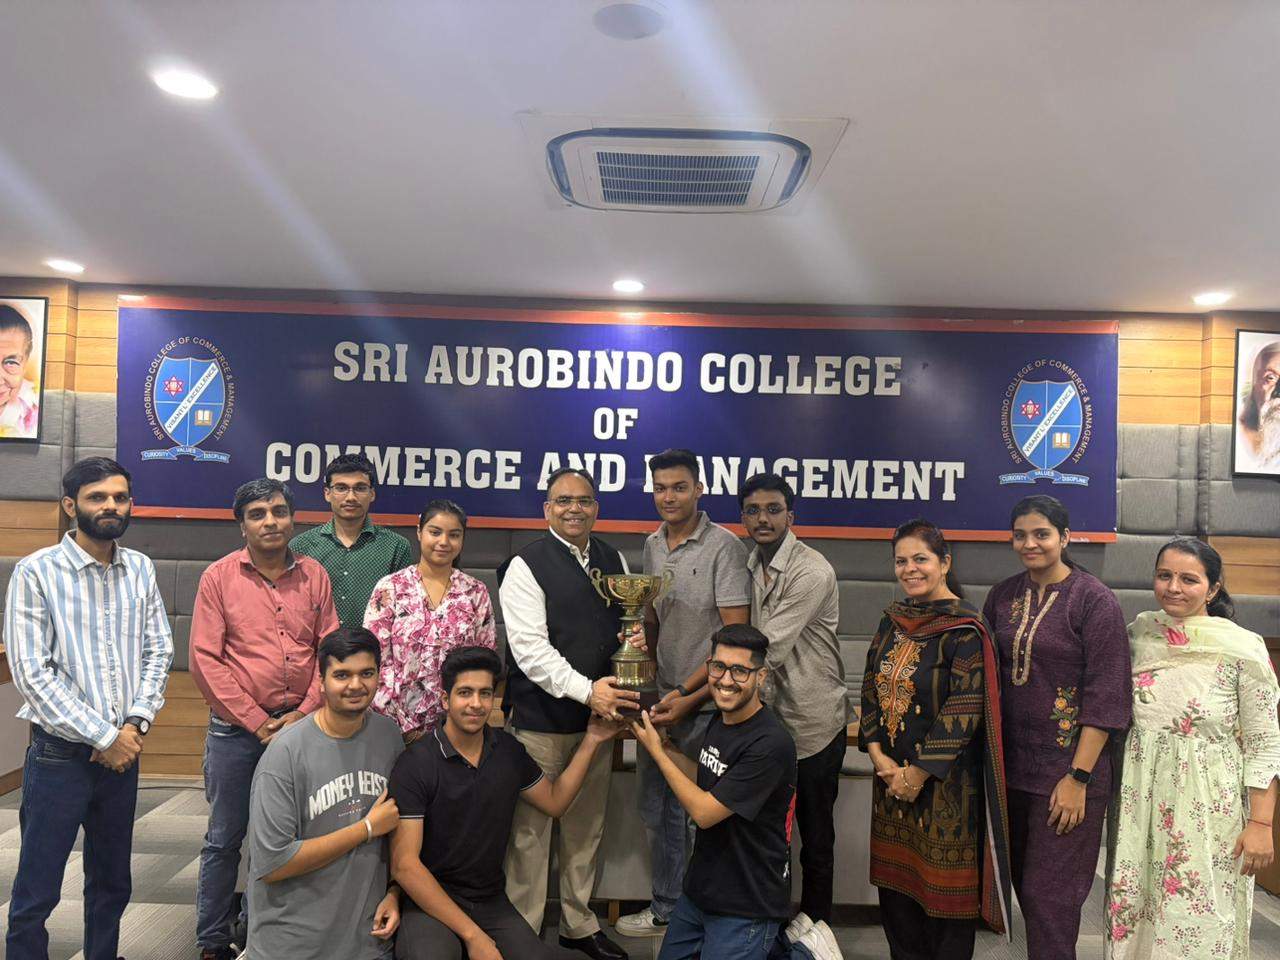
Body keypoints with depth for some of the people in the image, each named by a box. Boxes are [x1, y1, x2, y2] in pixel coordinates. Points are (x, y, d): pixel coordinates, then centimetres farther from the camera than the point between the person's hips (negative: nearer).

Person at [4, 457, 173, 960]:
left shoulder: (141, 569, 4)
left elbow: (158, 651, 5)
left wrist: (136, 723, -9)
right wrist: (103, 737, -13)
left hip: (122, 751, 4)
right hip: (59, 755, -4)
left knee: (112, 884, 17)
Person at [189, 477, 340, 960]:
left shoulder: (314, 576, 4)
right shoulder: (219, 577, -2)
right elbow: (205, 660, -7)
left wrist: (305, 713, -6)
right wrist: (256, 721, -10)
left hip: (300, 726, 2)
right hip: (235, 729, -2)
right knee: (224, 839, 10)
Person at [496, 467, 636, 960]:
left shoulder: (614, 560, 10)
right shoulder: (526, 567, -9)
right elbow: (530, 648, -17)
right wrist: (586, 690, -26)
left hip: (599, 712, 6)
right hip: (540, 718, -6)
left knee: (586, 826, 18)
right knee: (531, 827, 3)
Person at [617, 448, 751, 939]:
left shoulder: (723, 546, -13)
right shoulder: (653, 545, 8)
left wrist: (688, 696, -16)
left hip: (706, 703, -6)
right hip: (662, 697, 6)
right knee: (658, 810, 17)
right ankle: (665, 909, 35)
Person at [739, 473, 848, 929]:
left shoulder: (811, 572, -21)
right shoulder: (750, 566, 4)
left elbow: (767, 650, -27)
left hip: (813, 720, -6)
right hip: (768, 715, 6)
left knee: (815, 831, 10)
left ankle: (814, 921, 29)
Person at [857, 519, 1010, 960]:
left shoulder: (964, 628, -13)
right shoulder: (894, 620, 8)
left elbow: (964, 710, -17)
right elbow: (871, 688, 8)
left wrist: (920, 773, -15)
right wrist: (878, 754, -4)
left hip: (944, 779, -6)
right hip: (891, 773, 6)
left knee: (942, 883, 5)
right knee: (894, 877, 15)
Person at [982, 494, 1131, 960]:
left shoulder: (1094, 600, -9)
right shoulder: (1003, 595, 6)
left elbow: (1105, 696, -12)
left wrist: (1078, 778, -15)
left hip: (1066, 768, -5)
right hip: (1011, 764, 5)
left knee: (1050, 895, 0)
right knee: (1023, 883, 16)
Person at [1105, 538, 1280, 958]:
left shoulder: (1244, 648, -10)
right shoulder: (1139, 633, 1)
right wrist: (1112, 791, 12)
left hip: (1209, 808, -4)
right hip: (1140, 801, 4)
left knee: (1201, 922, 5)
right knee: (1133, 911, 13)